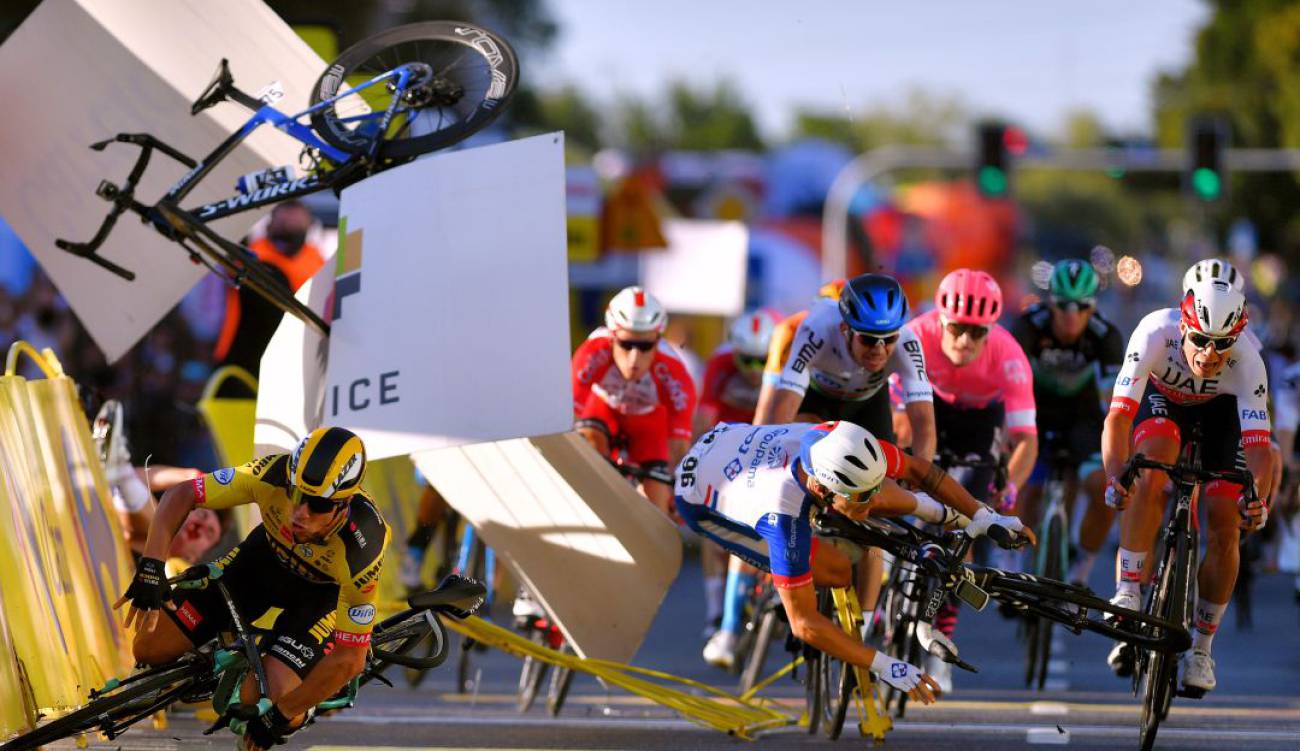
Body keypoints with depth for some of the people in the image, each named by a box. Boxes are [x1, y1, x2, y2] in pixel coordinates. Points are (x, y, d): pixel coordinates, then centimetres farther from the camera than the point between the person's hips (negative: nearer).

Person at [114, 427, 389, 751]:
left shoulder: (361, 551, -40)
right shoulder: (273, 476, -35)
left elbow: (349, 661, -32)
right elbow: (180, 495, -22)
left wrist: (280, 716, -28)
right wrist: (151, 568, -35)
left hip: (323, 591, -3)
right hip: (267, 555, 3)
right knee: (150, 648, -5)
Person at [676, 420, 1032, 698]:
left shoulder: (837, 439, -30)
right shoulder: (784, 517, -44)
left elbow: (918, 469, -11)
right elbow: (803, 623, -37)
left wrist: (982, 516, -16)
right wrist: (885, 666, -39)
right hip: (704, 501, -5)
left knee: (892, 502, -4)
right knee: (837, 571, -18)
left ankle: (939, 515, 28)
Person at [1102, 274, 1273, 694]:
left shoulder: (1247, 359, -36)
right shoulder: (1155, 333, -38)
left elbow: (1258, 443, -40)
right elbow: (1118, 416, -42)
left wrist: (1257, 500, -59)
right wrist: (1115, 478, -59)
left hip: (1220, 409, 1)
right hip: (1160, 397, -1)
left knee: (1225, 529, -11)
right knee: (1154, 466, -34)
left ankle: (1201, 648, 7)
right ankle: (1127, 593, -28)